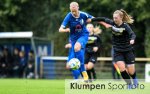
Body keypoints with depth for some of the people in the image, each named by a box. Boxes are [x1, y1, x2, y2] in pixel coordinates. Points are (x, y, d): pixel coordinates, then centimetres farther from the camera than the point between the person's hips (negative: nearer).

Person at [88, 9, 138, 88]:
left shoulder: (125, 26, -17)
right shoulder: (113, 23, -4)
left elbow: (132, 34, -31)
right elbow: (103, 19, 10)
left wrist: (132, 40, -53)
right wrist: (92, 20, 17)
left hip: (128, 51, -3)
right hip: (117, 51, 3)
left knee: (131, 72, 0)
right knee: (122, 69, -16)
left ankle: (135, 79, 36)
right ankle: (129, 85, 3)